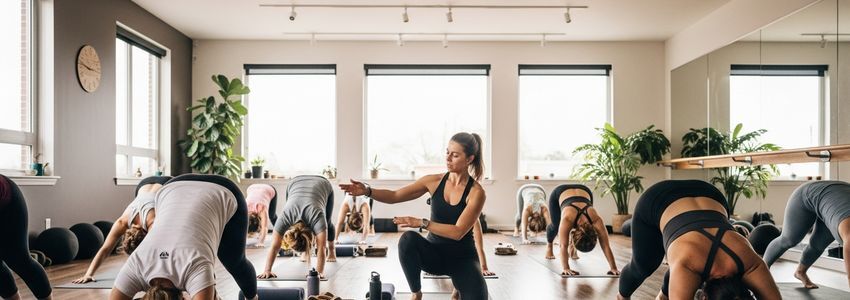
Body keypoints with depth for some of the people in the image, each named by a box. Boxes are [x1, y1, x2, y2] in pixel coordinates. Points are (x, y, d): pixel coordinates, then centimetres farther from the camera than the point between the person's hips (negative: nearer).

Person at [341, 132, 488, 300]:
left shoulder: (476, 192, -14)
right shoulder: (434, 181, -4)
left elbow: (458, 232, -23)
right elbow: (394, 196, -2)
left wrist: (421, 223, -30)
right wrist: (367, 191, -20)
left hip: (462, 257, -2)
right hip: (435, 253, 3)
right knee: (408, 239, -32)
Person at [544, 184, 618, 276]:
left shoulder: (596, 220, -38)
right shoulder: (567, 220, -44)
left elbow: (606, 246, -35)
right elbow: (563, 247, -43)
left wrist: (614, 268, -38)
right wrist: (566, 269, -50)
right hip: (559, 193, -2)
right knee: (556, 226, 8)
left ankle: (572, 245, 29)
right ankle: (549, 245, 39)